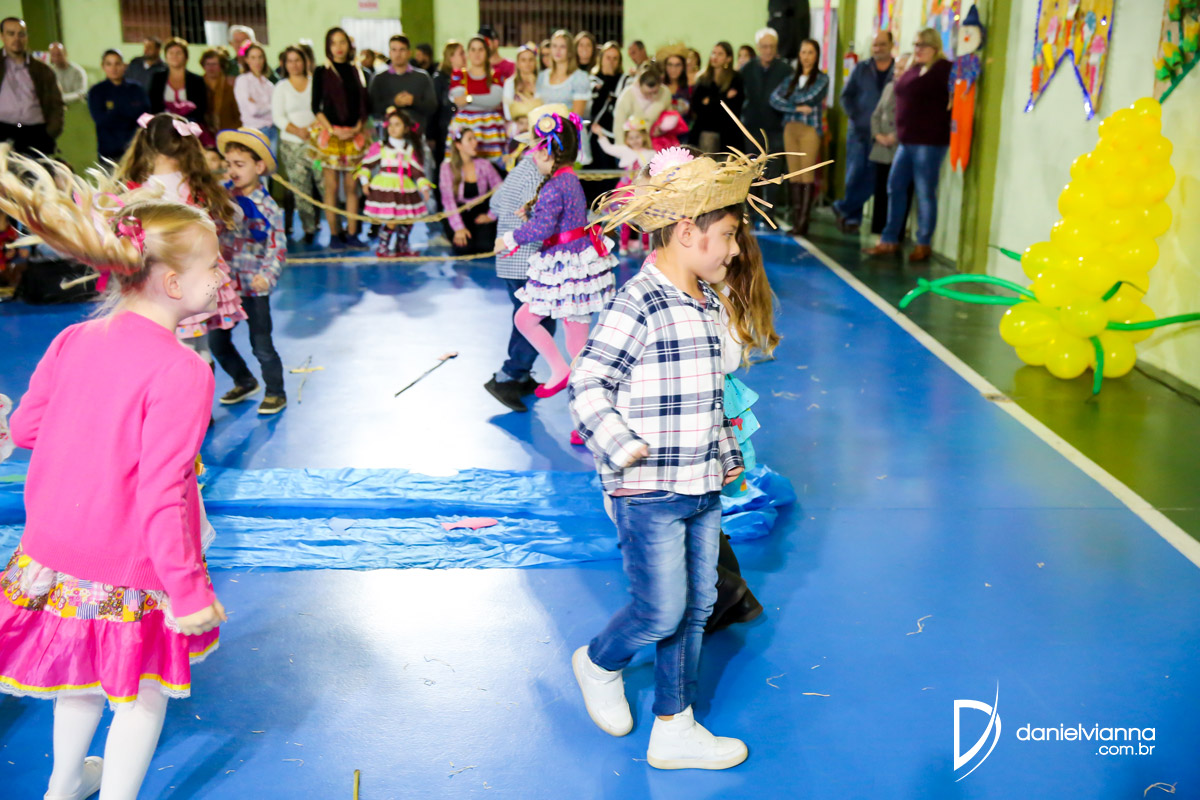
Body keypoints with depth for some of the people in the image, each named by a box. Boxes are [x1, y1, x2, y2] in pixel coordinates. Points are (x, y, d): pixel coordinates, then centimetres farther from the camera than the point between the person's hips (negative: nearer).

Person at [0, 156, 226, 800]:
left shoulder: (72, 340, -3)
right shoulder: (180, 371, -24)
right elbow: (161, 491, -26)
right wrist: (188, 589, -19)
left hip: (56, 548, 7)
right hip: (130, 567, -7)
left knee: (84, 674, 29)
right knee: (144, 690, 14)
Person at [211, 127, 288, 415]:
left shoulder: (267, 207, -13)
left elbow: (278, 247, -19)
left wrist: (266, 275, -34)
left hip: (253, 287, -5)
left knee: (262, 345, 2)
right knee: (217, 341, 13)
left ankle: (275, 393, 23)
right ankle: (245, 382, 36)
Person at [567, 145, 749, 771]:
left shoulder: (705, 305, 11)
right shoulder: (638, 304, -16)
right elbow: (587, 385, -17)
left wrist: (727, 454, 23)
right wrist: (625, 451, -21)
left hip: (702, 489, 9)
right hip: (648, 493, -8)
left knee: (696, 608, 13)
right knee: (661, 613, -1)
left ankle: (674, 730, 27)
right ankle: (598, 664, 30)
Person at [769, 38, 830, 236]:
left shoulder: (822, 78, 4)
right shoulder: (791, 80, 14)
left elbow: (810, 97, -12)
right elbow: (774, 99, 0)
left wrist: (790, 98, 2)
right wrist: (797, 107, -11)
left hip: (810, 129, -4)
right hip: (790, 128, 4)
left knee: (807, 175, -7)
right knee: (794, 175, 3)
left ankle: (803, 223, -8)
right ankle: (795, 219, 6)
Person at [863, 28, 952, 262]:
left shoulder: (944, 69, -9)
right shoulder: (913, 70, 17)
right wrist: (899, 132, 15)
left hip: (930, 142, -9)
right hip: (907, 140, 9)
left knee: (925, 193, -2)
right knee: (895, 188, 9)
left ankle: (924, 244, 7)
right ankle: (890, 240, 17)